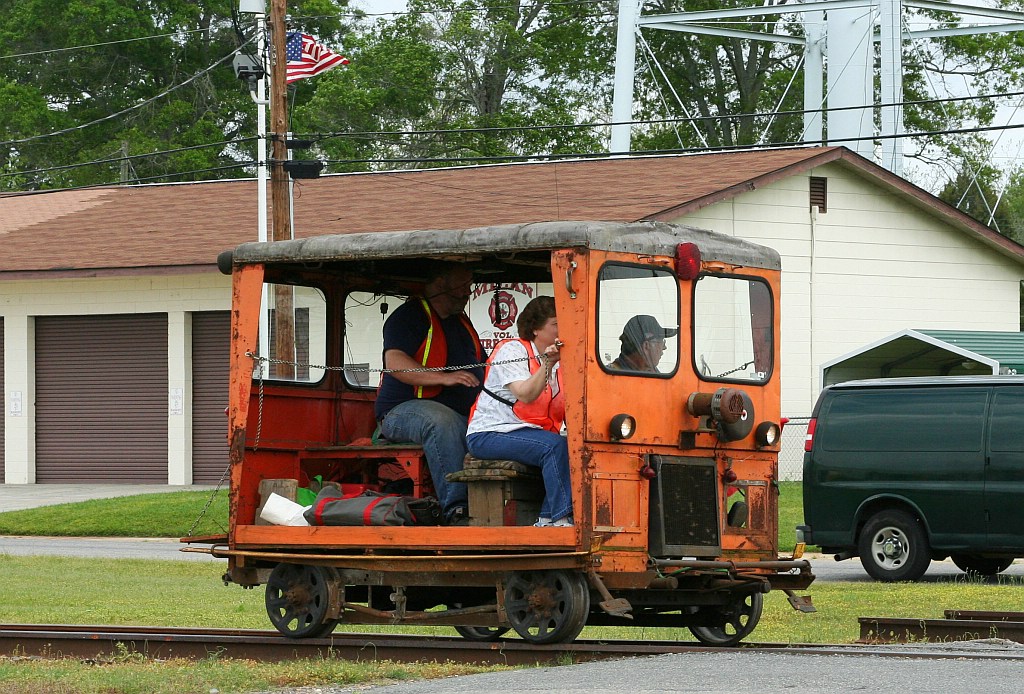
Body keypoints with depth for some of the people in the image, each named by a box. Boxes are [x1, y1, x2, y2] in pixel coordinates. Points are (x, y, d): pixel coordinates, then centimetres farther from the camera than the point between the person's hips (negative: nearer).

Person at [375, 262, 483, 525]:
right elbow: (394, 363, -17)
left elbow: (482, 366, 35)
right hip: (403, 410, -7)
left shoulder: (461, 321, 25)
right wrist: (444, 378, -25)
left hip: (462, 414, 7)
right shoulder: (409, 316, -1)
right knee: (442, 421, -41)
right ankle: (455, 511, -47)